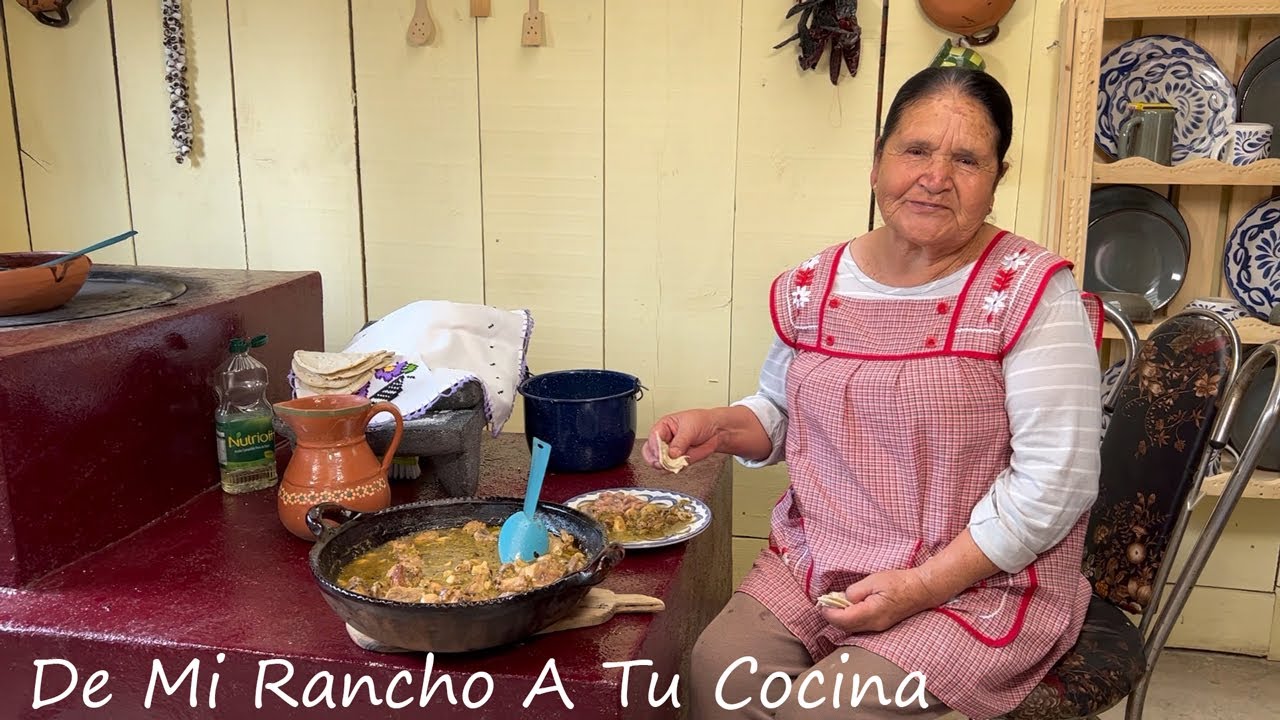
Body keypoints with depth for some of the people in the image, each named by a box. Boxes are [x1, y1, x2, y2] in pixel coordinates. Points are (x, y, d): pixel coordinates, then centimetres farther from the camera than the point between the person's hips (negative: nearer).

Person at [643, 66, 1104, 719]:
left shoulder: (1030, 294, -13)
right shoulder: (814, 287, 3)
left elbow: (1054, 481, -15)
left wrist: (920, 585, -17)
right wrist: (719, 426, -3)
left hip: (979, 583, -4)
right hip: (815, 565, 4)